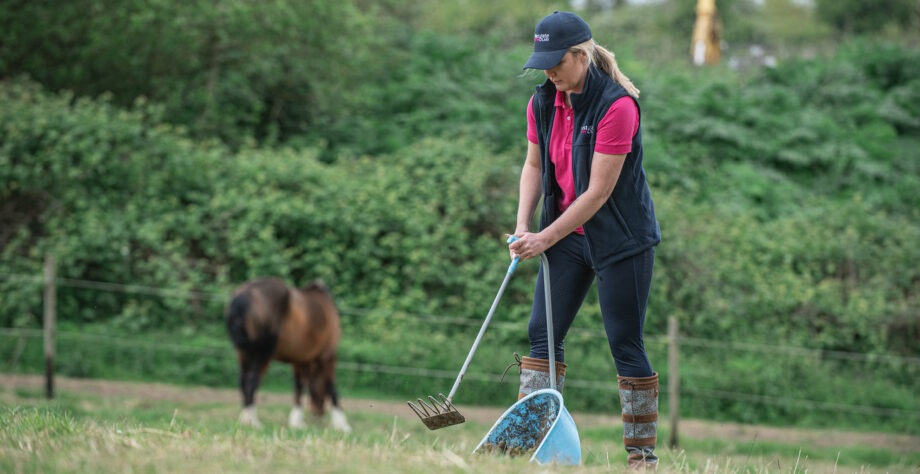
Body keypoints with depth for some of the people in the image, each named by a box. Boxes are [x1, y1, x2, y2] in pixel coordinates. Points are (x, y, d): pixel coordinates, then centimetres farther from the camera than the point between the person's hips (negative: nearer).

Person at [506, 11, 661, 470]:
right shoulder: (543, 102, 0)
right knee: (542, 332, 1)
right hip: (567, 235, 7)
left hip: (622, 240, -7)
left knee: (625, 344, -5)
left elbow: (598, 192, -22)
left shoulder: (617, 106, -21)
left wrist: (546, 238, -18)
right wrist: (523, 225, -2)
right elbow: (534, 165, 12)